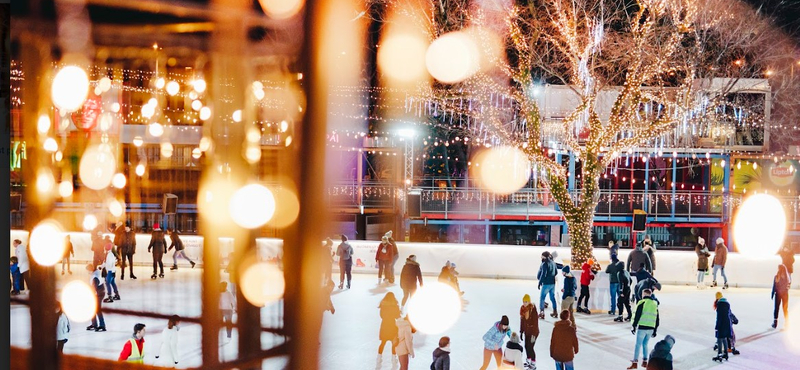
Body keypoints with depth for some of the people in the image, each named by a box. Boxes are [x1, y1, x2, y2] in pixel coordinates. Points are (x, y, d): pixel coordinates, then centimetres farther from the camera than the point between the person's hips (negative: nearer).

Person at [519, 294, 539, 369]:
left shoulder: (533, 310, -22)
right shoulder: (523, 309, -2)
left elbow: (535, 323, -21)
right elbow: (522, 321, 8)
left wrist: (533, 334, -22)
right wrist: (521, 332, 10)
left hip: (533, 332, -7)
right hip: (526, 332, 7)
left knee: (530, 347, -6)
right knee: (526, 346, 15)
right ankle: (528, 361, 36)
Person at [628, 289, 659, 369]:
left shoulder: (642, 302, -3)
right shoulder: (655, 304, 14)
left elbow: (637, 316, -8)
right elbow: (657, 319, 18)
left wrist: (634, 326, -2)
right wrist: (655, 331, 23)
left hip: (642, 327, -5)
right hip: (651, 328, 5)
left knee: (638, 344, -2)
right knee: (645, 344, 18)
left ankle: (635, 363, -7)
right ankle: (645, 361, 16)